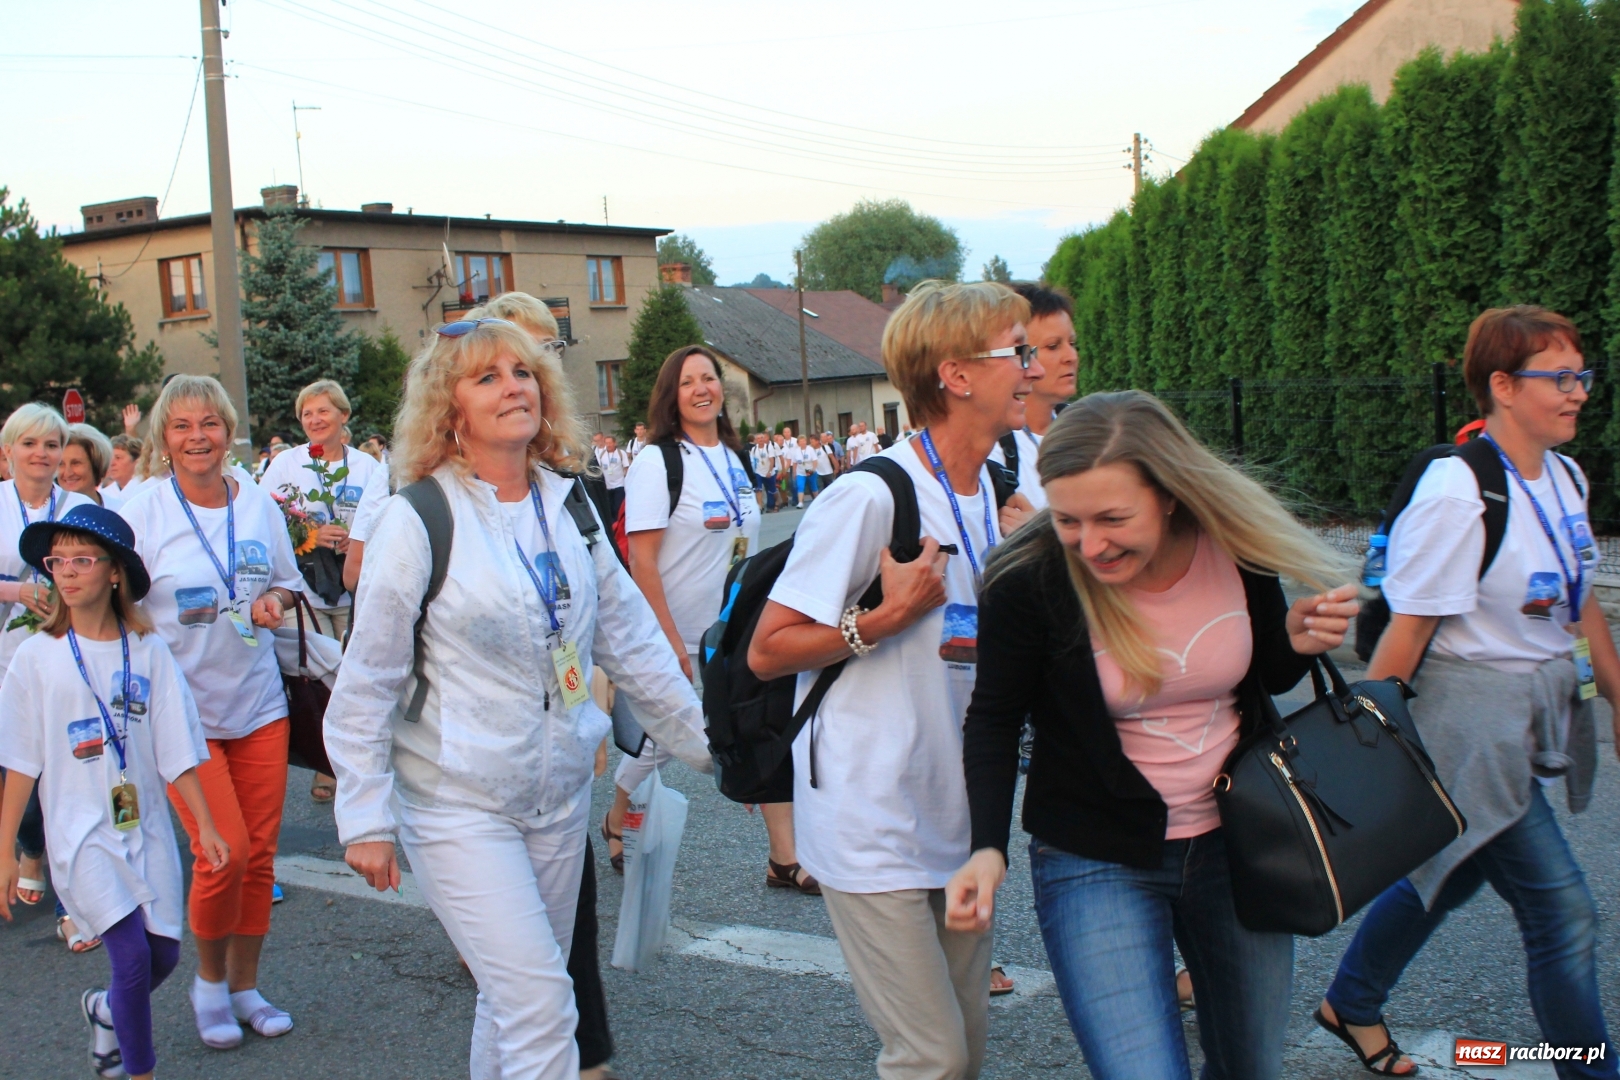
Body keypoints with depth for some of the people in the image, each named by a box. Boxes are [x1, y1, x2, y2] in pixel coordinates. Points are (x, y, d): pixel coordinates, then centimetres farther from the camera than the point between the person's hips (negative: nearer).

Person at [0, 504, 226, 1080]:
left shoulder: (147, 651, -1)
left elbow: (176, 751, 2)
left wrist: (206, 827, 0)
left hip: (145, 826, 3)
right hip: (82, 832, -2)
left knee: (164, 953, 7)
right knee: (133, 956, -13)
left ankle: (104, 1010, 39)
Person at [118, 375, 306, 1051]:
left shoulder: (259, 504, 4)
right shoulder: (141, 514, -6)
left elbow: (287, 582, 17)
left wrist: (275, 601, -6)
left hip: (259, 702, 4)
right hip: (182, 708, -4)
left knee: (260, 851, 6)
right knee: (224, 851, -11)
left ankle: (245, 985, 25)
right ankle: (209, 981, 16)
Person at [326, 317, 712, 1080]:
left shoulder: (570, 509, 4)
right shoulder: (419, 522, -11)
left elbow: (631, 643, 10)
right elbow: (366, 684, -8)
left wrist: (708, 741, 11)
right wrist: (366, 818, -10)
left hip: (560, 795, 5)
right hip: (458, 804, -5)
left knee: (516, 1001, 15)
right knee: (539, 1005, -10)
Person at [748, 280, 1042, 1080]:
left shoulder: (996, 493, 7)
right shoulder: (870, 496, -18)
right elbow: (767, 652, -15)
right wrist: (890, 616, -23)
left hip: (961, 820, 8)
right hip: (874, 827, -8)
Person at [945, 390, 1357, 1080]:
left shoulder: (1239, 547, -12)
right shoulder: (1027, 580, -21)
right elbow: (994, 720, -7)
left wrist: (1300, 643, -15)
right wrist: (988, 848, -20)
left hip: (1234, 841, 4)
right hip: (1095, 862, -3)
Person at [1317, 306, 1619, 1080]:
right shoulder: (1457, 494, -21)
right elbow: (1408, 627, -18)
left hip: (1545, 711, 9)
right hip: (1471, 723, -9)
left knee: (1451, 874, 21)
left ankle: (1351, 1005, 41)